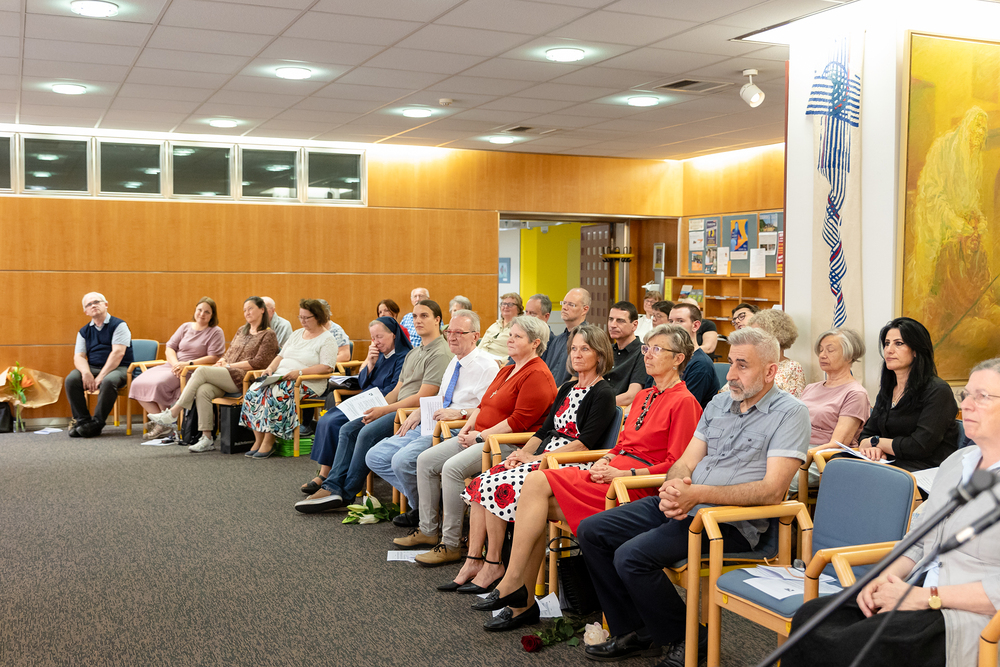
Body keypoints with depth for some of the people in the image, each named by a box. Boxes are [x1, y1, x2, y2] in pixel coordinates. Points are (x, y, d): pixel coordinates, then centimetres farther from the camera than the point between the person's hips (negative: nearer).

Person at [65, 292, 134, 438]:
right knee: (72, 379, -23)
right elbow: (79, 357, 5)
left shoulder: (118, 325, -3)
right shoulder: (84, 331, 14)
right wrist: (86, 372, -19)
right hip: (93, 368, 5)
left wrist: (101, 376, -22)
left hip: (119, 368, -5)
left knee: (108, 381, -37)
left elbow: (117, 353, -14)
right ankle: (81, 420, -16)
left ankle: (96, 423, -27)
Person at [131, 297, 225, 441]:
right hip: (171, 365, 7)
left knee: (158, 383, -30)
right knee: (138, 384, -13)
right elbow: (170, 347, 11)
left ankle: (165, 424, -14)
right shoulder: (185, 327, 16)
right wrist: (175, 364, -10)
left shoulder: (216, 332, 0)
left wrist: (188, 364, -18)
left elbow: (213, 358, -11)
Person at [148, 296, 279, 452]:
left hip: (244, 378, -7)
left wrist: (230, 365, -8)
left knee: (202, 371, -24)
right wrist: (222, 362, 3)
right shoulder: (241, 331, 26)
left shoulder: (268, 335, 3)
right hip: (226, 377, 7)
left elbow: (259, 363, -8)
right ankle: (207, 439, -26)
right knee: (203, 391, -26)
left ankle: (173, 413, -19)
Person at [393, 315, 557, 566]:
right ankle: (427, 530, 9)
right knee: (426, 460, 1)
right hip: (480, 436, 10)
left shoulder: (537, 375, -12)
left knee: (453, 467, -30)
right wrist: (468, 427, 3)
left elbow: (519, 422, -20)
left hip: (508, 444, -10)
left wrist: (480, 437, -16)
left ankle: (451, 544, -21)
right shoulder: (506, 371, 20)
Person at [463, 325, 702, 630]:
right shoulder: (644, 396, 22)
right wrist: (605, 460, 4)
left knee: (537, 483, -20)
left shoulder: (684, 402, -5)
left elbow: (676, 466, -11)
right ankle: (523, 602, -9)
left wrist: (622, 474, -14)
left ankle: (512, 582, -13)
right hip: (614, 471, 8)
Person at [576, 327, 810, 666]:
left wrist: (698, 494, -23)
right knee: (591, 532, -1)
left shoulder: (790, 413, -8)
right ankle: (633, 632, 9)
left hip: (731, 521, -8)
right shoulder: (719, 403, 15)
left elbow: (772, 491, -18)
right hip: (681, 507, 8)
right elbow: (685, 462, 14)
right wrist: (672, 488, -11)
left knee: (632, 556, -25)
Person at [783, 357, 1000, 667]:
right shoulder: (956, 461, 18)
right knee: (811, 616, -13)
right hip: (921, 597, 8)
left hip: (971, 617, -8)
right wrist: (886, 579, 3)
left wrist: (925, 597, -17)